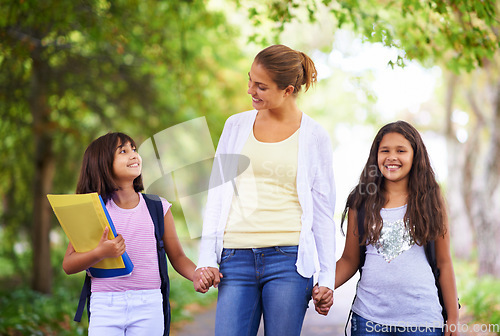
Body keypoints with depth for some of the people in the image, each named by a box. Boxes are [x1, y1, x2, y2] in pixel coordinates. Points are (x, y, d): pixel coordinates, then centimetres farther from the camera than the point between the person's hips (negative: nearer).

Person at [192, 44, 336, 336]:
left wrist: (327, 277, 3)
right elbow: (217, 195, 13)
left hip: (289, 260, -2)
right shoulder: (236, 126, 11)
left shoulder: (314, 136, 4)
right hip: (236, 257, 2)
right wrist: (206, 259, 5)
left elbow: (323, 212, 7)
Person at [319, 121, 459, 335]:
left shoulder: (430, 201, 4)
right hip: (368, 315, 1)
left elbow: (444, 263, 6)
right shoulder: (361, 202, 6)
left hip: (421, 317, -1)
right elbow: (349, 260, 10)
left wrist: (453, 318, 5)